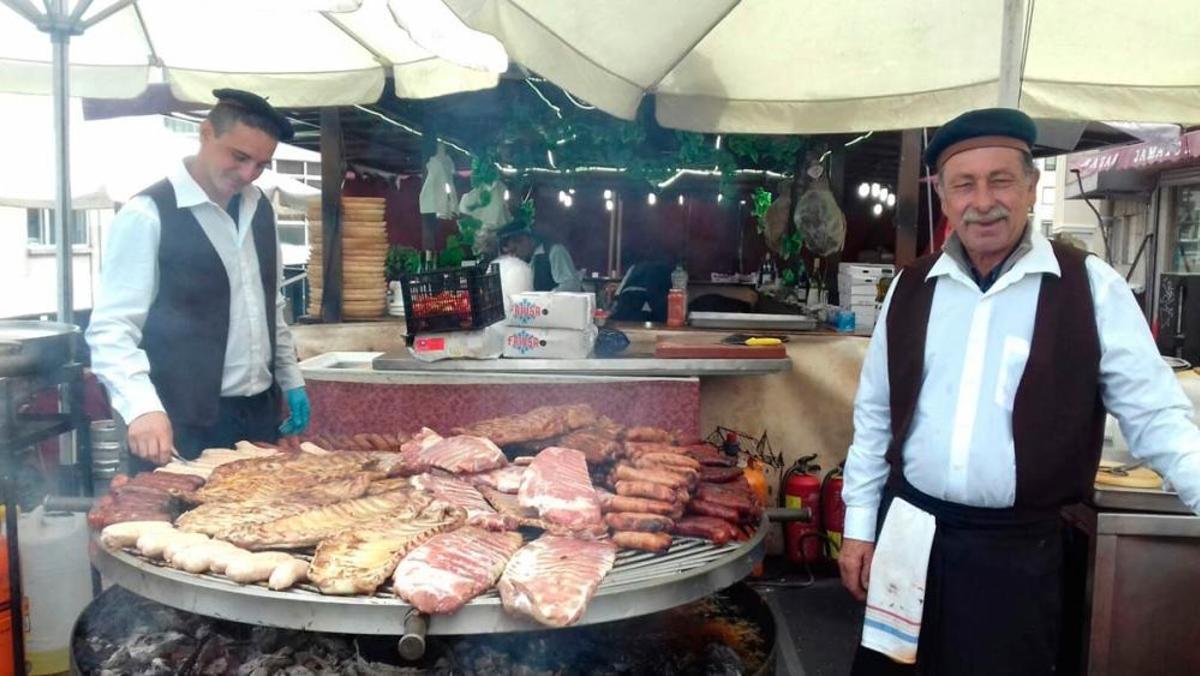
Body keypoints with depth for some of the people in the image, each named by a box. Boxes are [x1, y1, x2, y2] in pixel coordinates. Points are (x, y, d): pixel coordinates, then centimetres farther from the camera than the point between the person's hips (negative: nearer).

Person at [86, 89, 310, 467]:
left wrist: (292, 381, 15)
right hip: (186, 422, -6)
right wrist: (143, 407, -30)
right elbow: (111, 328, -16)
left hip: (260, 411, 6)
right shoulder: (147, 216, -12)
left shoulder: (259, 209, 7)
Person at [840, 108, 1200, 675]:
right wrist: (859, 526, 8)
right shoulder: (910, 288, 2)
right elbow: (874, 414, 7)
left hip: (1018, 551, -3)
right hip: (906, 536, 3)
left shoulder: (1092, 289, -6)